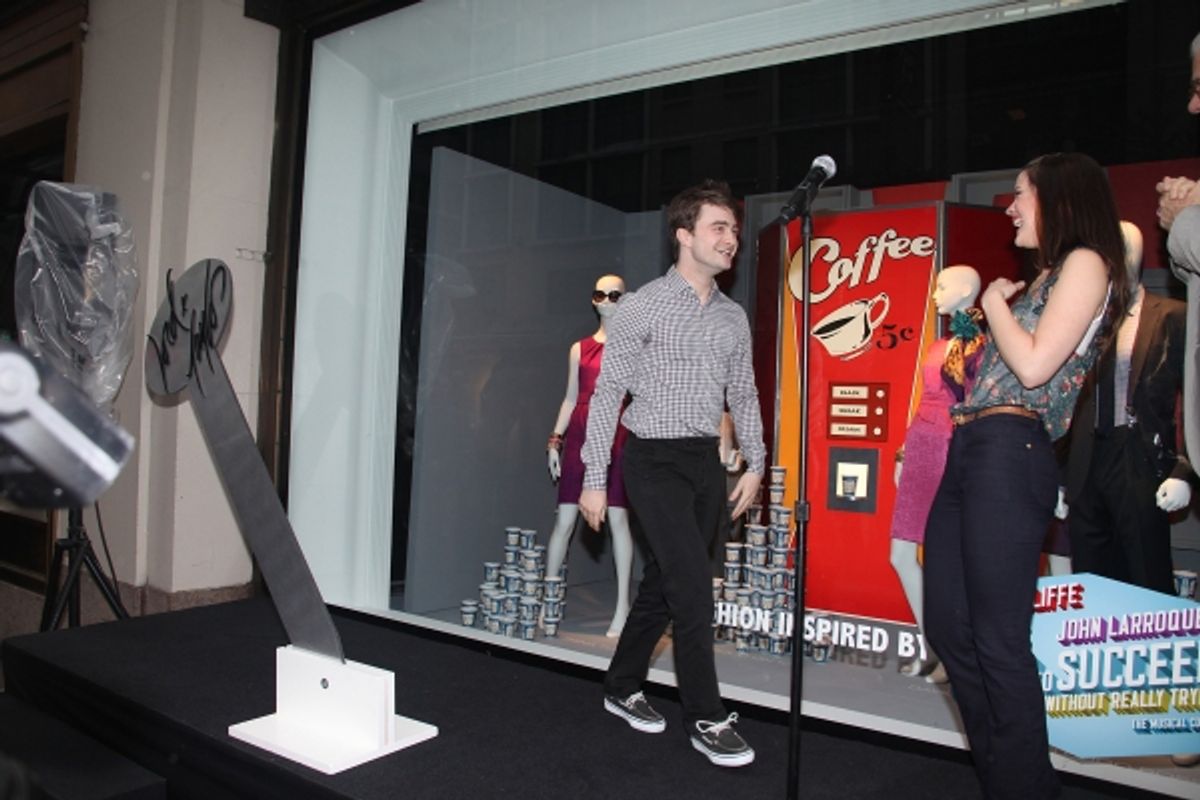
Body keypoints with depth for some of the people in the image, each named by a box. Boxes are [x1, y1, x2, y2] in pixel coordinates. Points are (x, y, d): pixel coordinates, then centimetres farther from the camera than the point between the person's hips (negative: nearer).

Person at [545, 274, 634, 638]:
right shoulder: (579, 349, 15)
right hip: (578, 436, 3)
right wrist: (555, 440, 9)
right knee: (564, 519, 2)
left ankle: (623, 606, 4)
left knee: (617, 518, -3)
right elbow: (570, 398, 17)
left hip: (616, 436, -3)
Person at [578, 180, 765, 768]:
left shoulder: (733, 317, 11)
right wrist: (594, 478, -10)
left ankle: (622, 687, 30)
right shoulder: (643, 306, -6)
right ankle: (706, 718, 6)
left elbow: (743, 395, 17)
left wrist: (755, 462, 6)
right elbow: (607, 394, -7)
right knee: (693, 586, -9)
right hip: (655, 459, -6)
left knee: (662, 584, 12)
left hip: (706, 461, 6)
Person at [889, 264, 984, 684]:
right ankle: (933, 647, 22)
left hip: (952, 453, -9)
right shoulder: (938, 346, 17)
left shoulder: (978, 344, -7)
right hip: (920, 450, 9)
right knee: (901, 555, 9)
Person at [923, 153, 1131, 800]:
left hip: (1009, 454, -10)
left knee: (999, 641, -7)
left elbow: (1034, 365, -12)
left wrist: (994, 302, 1)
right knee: (948, 627, 11)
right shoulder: (1045, 276, 25)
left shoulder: (1086, 263, -1)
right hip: (969, 451, 10)